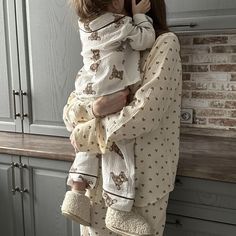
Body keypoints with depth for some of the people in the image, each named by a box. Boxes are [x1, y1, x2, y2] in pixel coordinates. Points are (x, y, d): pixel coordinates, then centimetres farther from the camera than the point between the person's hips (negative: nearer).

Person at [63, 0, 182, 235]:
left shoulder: (165, 43, -9)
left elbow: (145, 114, -22)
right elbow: (69, 110, 2)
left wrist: (86, 133, -11)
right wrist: (95, 108, -20)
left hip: (142, 179, -5)